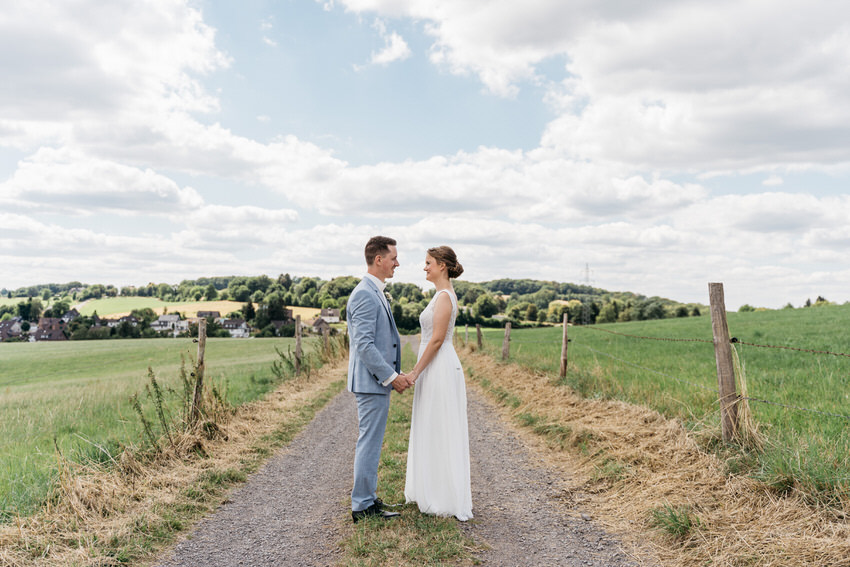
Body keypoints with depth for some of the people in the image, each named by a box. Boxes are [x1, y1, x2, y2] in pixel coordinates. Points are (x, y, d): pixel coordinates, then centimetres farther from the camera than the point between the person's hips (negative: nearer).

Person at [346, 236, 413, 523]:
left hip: (378, 381, 11)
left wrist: (393, 375, 17)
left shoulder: (375, 293, 15)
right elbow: (364, 344, -24)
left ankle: (367, 499, 27)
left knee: (370, 442, 16)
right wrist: (391, 376, -20)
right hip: (371, 382, -11)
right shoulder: (365, 294, -18)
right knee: (369, 443, -2)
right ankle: (362, 506, 8)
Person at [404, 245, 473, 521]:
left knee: (442, 432, -2)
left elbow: (436, 339, -20)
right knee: (433, 432, 15)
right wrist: (418, 372, 21)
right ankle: (435, 491, 26)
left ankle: (450, 499, 9)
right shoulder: (444, 295, 15)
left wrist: (415, 372, -16)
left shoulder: (444, 296, -16)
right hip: (436, 368, 10)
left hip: (440, 369, -10)